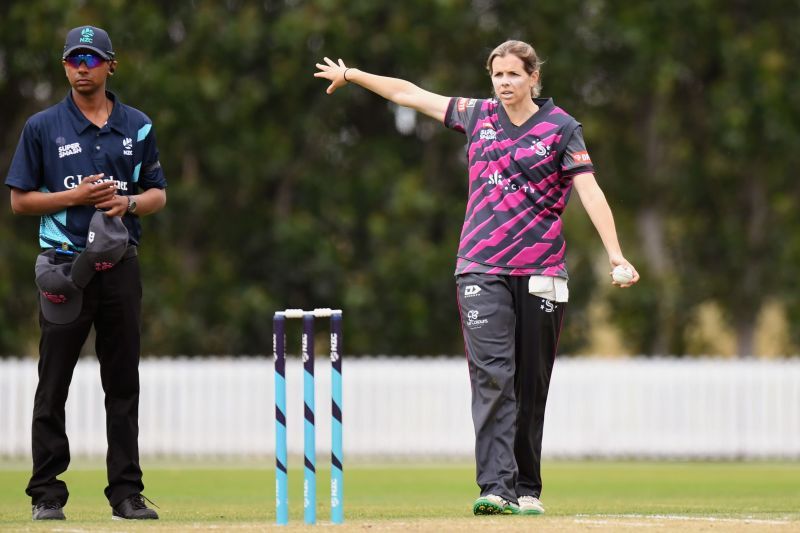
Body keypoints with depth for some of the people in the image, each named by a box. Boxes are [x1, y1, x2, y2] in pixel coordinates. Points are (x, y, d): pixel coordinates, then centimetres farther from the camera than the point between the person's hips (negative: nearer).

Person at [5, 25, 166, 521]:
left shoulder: (138, 127, 10)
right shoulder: (43, 127, 2)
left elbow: (158, 195, 13)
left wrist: (129, 202, -8)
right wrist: (74, 197, -12)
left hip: (121, 269, 2)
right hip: (65, 266, -2)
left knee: (124, 384, 4)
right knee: (53, 385, -1)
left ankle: (127, 493, 8)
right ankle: (47, 494, 2)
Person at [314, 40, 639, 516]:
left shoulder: (561, 127, 1)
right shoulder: (477, 116, 11)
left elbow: (589, 191, -8)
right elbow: (409, 94, 21)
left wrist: (616, 256, -19)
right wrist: (352, 76, 28)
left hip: (540, 271, -1)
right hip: (482, 269, 1)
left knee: (532, 385, 4)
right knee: (492, 375, -13)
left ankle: (527, 490, 13)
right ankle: (496, 486, -21)